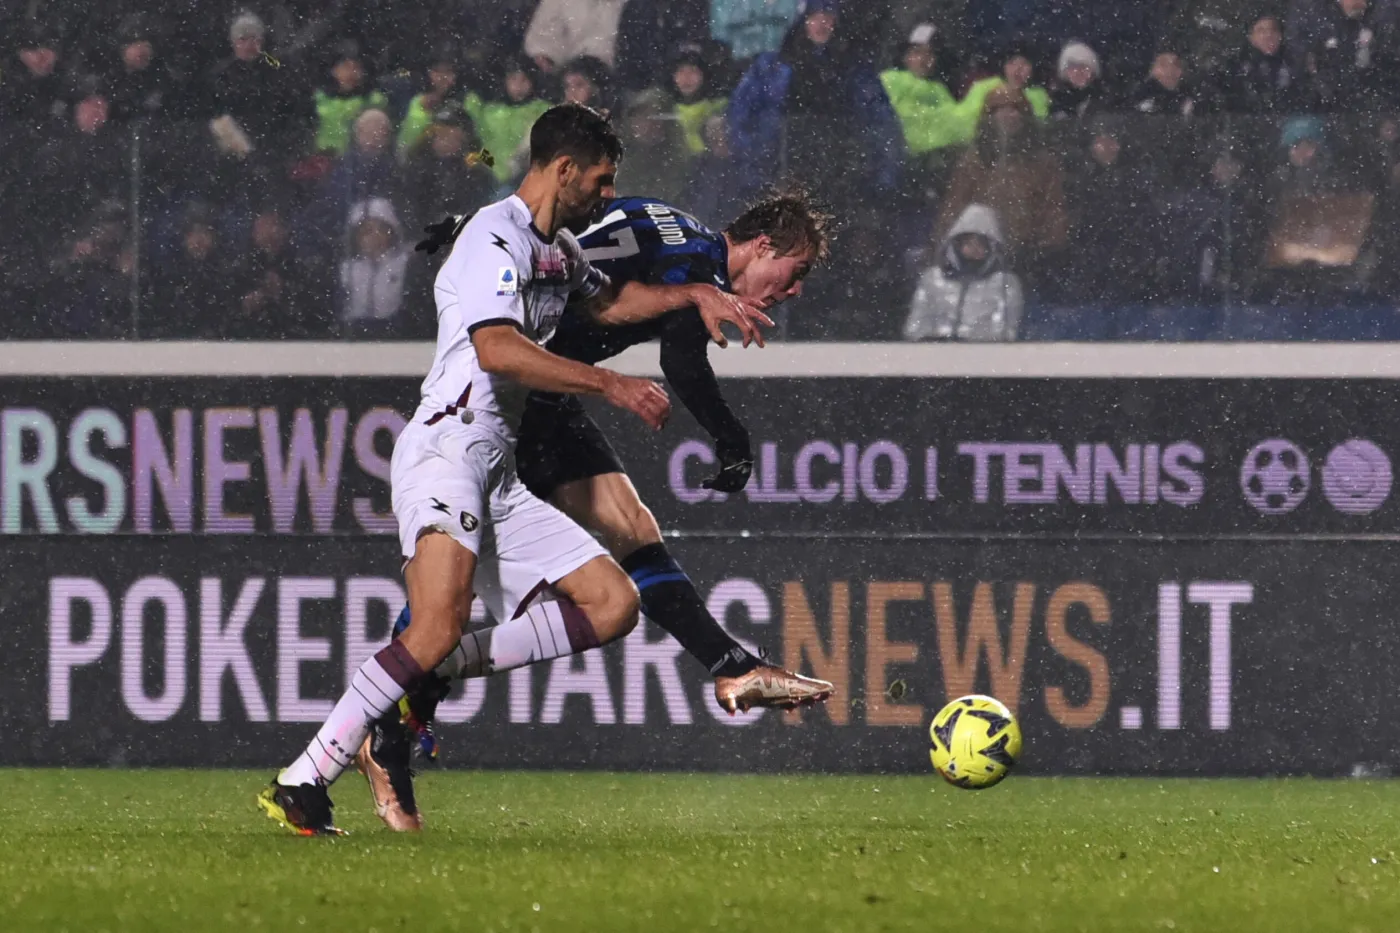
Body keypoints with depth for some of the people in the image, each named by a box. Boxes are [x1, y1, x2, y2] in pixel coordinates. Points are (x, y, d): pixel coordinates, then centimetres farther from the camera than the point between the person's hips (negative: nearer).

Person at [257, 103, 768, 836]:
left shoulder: (557, 247, 23)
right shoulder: (496, 238, -10)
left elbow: (606, 300, 45)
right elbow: (498, 349, -25)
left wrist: (696, 296, 33)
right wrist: (610, 385, -21)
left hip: (498, 482, 10)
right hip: (446, 448, -10)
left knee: (613, 605, 2)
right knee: (439, 628, -29)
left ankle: (430, 680, -3)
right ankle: (303, 784, -28)